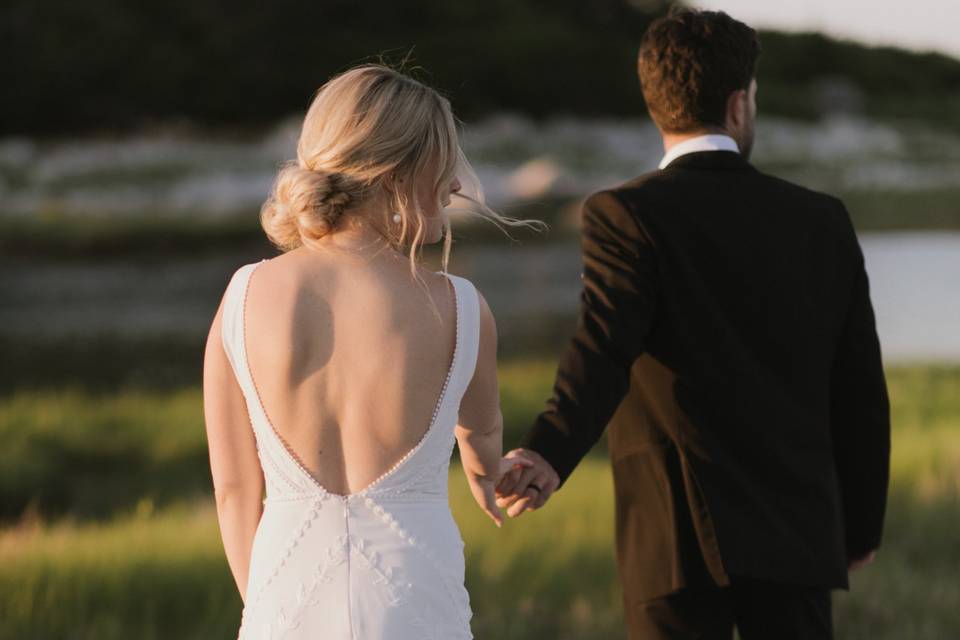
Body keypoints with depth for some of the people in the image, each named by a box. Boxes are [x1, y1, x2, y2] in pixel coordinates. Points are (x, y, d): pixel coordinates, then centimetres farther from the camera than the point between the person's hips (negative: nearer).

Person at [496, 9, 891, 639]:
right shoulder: (823, 221, 7)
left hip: (679, 538, -3)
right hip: (797, 534, 3)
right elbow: (861, 390, 10)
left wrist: (548, 455, -37)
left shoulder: (626, 214, -5)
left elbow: (604, 348, -23)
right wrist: (861, 523, 21)